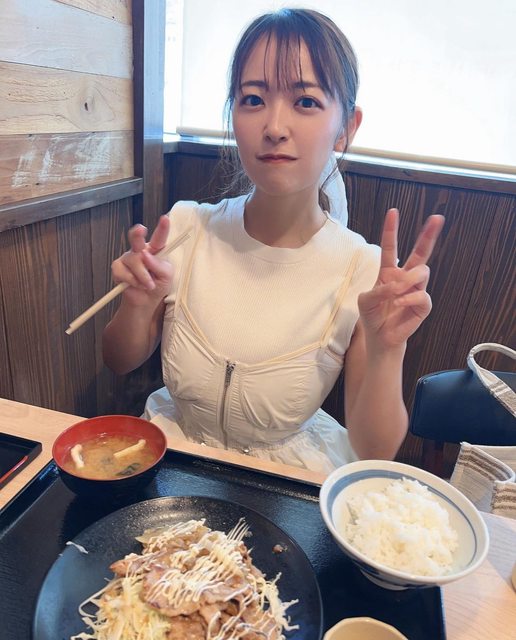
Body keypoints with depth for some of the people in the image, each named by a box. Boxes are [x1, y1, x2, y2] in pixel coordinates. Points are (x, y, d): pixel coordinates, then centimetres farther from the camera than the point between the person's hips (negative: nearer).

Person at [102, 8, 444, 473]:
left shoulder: (365, 274, -17)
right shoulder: (186, 229, -13)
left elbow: (374, 453, -11)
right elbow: (121, 363, 0)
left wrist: (387, 351, -28)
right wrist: (138, 306, -21)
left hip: (291, 481, -2)